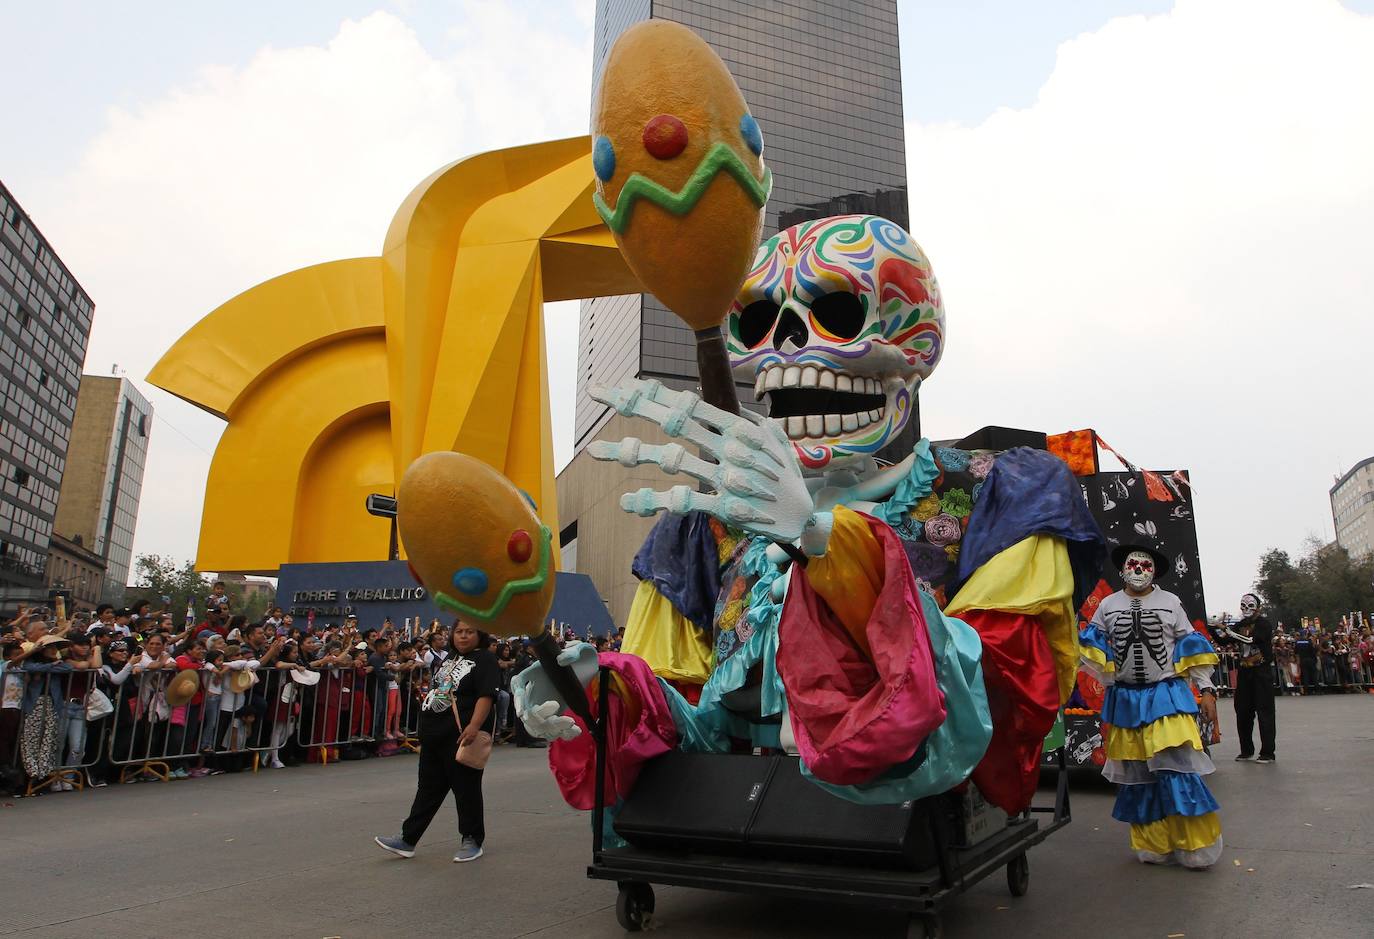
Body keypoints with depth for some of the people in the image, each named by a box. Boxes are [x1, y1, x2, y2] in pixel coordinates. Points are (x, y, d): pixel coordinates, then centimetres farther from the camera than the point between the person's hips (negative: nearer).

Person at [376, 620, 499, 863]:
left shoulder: (485, 660, -7)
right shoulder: (450, 660, 19)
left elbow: (486, 696, -19)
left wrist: (474, 727, -32)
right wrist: (425, 730, 23)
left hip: (462, 736, -8)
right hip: (434, 735, 8)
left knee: (466, 789, 2)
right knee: (428, 788, 13)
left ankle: (472, 841, 15)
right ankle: (408, 840, 19)